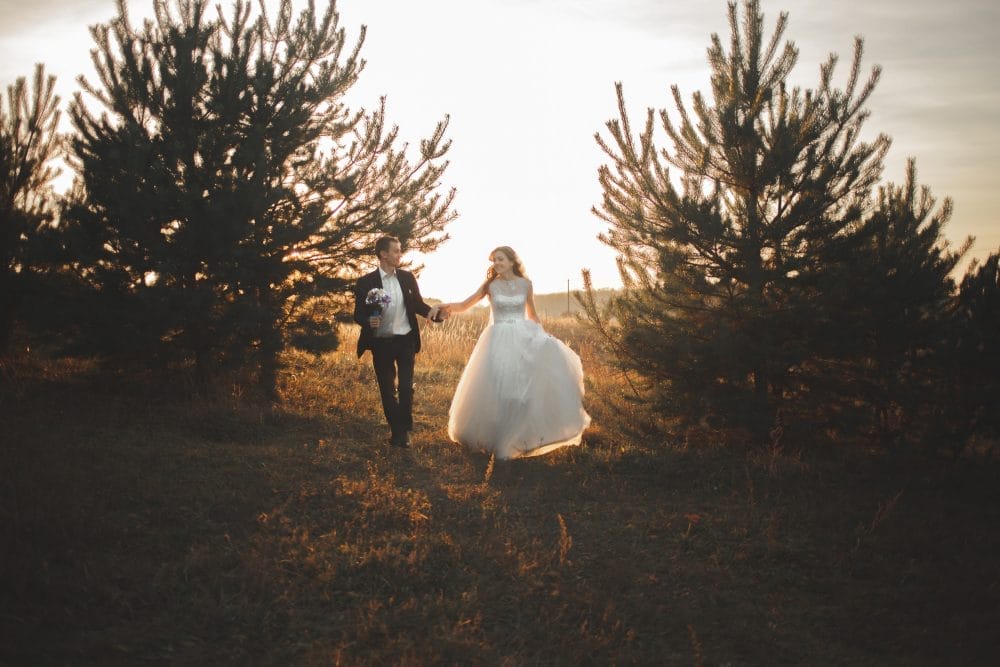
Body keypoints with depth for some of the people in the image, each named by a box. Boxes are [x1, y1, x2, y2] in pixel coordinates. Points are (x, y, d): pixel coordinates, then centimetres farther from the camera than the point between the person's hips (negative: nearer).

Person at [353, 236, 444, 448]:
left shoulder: (407, 277, 1)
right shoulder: (366, 282, -7)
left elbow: (418, 304, 7)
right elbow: (358, 314, -4)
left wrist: (433, 311, -13)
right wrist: (368, 321, -26)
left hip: (406, 341, 1)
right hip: (381, 344, -1)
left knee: (406, 388, 1)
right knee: (387, 390, 9)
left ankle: (405, 430, 16)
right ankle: (396, 430, 24)